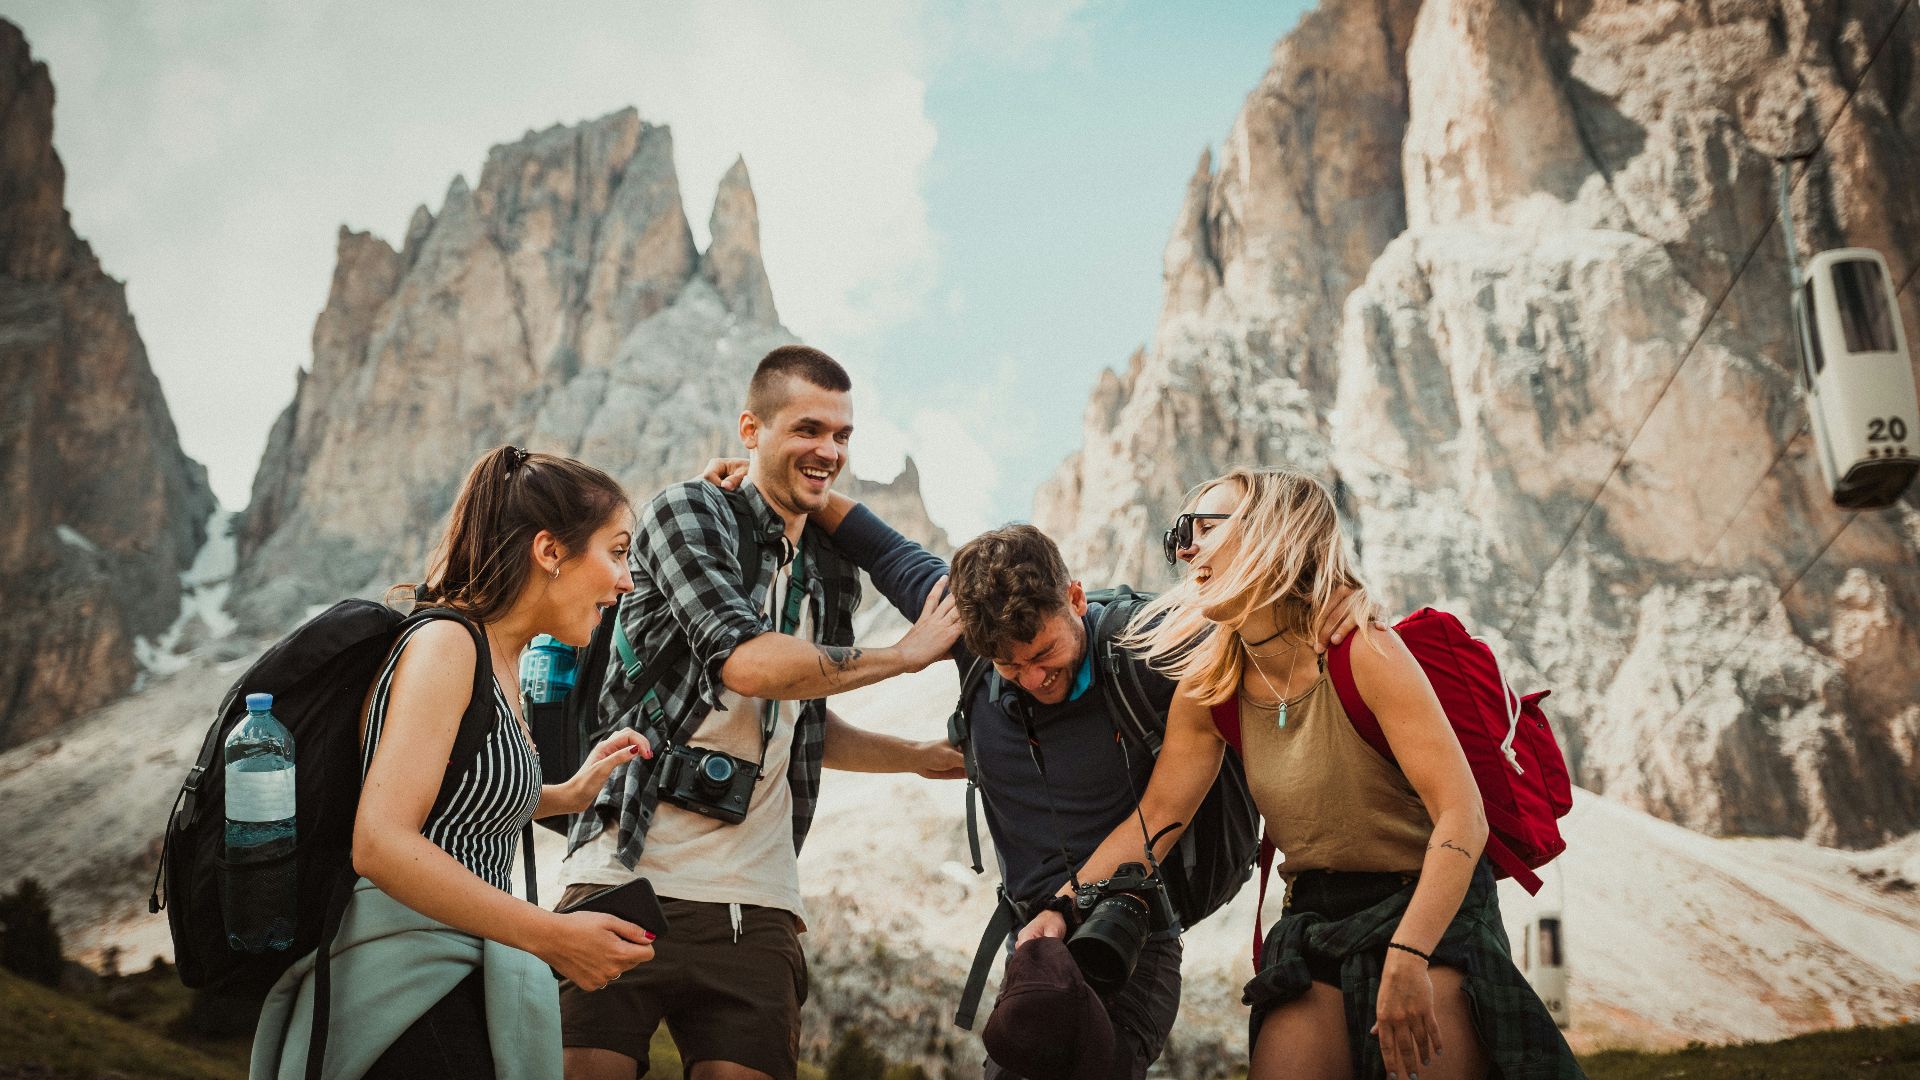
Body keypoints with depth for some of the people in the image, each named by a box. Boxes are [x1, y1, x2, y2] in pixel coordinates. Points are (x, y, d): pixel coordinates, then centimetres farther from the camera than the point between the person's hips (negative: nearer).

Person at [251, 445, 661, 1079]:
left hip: (453, 982, 9)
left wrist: (567, 795, 16)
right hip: (411, 994, -9)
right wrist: (553, 937, -24)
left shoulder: (497, 659, 13)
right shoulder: (445, 644, -15)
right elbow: (381, 844, -25)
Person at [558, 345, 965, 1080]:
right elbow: (747, 661, -18)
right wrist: (907, 654, -7)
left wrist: (929, 757, 20)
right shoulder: (687, 513, -2)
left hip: (753, 907, 5)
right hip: (627, 875, -5)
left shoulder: (832, 573, 17)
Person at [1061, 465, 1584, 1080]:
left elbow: (1462, 816, -25)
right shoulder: (1209, 687, -1)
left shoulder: (1364, 653, -20)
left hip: (1433, 910, -5)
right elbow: (1156, 817, 1)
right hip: (1314, 921, 5)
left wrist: (1407, 959, -34)